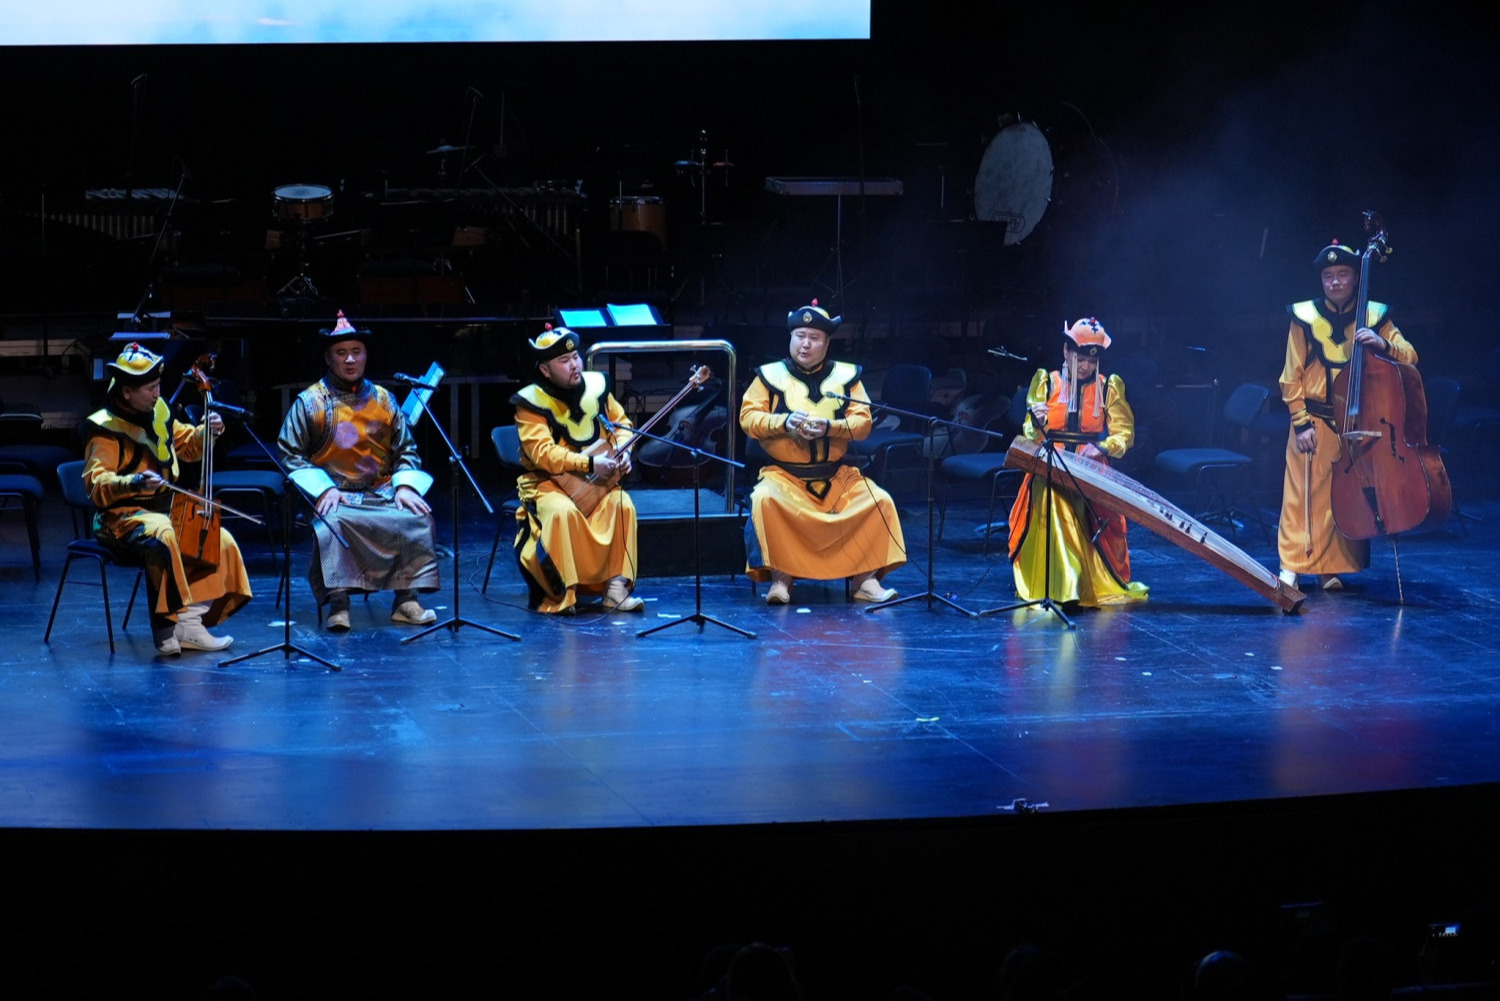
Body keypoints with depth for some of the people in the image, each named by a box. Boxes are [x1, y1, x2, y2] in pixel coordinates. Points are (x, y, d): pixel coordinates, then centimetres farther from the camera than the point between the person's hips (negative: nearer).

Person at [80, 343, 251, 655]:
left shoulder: (157, 413, 10)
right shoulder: (106, 429, -13)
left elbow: (188, 446, 27)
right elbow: (97, 485, -23)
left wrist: (205, 431, 5)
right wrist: (135, 482, -40)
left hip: (167, 511, 8)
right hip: (123, 519, -8)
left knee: (222, 541, -6)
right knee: (162, 536, -38)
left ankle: (193, 621, -6)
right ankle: (170, 624, -31)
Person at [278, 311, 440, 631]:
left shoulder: (383, 399, 15)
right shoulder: (309, 401, 5)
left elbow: (406, 450, 18)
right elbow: (290, 455, 0)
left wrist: (404, 485, -3)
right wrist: (322, 489, -14)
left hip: (382, 493, 3)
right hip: (335, 494, -3)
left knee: (416, 517, -25)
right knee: (332, 523, -36)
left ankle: (406, 600, -20)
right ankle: (338, 603, -35)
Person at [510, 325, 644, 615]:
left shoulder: (595, 386, 1)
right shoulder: (532, 402, -14)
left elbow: (621, 422, 14)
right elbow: (542, 453, -24)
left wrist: (622, 450, -8)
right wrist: (589, 465, -29)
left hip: (596, 482, 5)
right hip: (547, 482, -5)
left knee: (623, 505, -20)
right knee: (561, 511, -33)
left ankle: (617, 586, -13)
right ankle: (559, 596, -22)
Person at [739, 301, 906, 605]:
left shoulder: (846, 376, 7)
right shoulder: (770, 375, 4)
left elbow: (863, 422, -1)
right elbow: (748, 417, -3)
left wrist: (829, 427, -20)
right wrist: (784, 422, -21)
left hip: (837, 476, 2)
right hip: (784, 474, -2)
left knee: (879, 501, -19)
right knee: (764, 499, -32)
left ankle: (866, 579, -10)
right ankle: (779, 578, -23)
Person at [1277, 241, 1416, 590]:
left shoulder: (1374, 316, 4)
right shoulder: (1305, 317, -1)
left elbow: (1410, 357, -2)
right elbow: (1292, 376, 0)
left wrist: (1383, 344, -22)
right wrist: (1301, 422, -6)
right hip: (1315, 419, -2)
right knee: (1303, 494, -3)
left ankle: (1333, 568, 11)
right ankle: (1292, 565, 4)